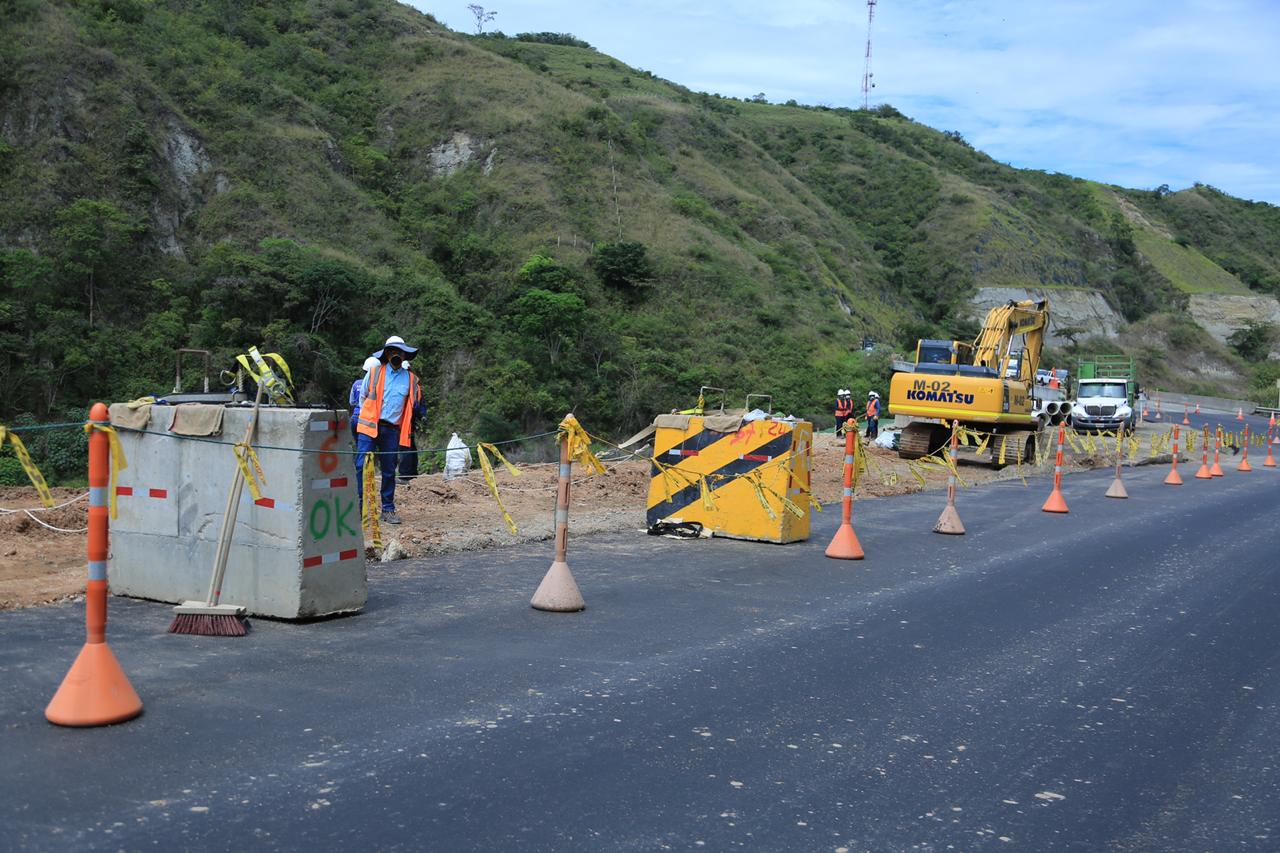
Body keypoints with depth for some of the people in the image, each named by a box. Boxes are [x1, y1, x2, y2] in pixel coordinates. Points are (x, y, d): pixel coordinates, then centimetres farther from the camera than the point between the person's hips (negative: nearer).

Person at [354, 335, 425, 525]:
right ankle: (356, 506, -5)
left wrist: (420, 412, 5)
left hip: (392, 429, 2)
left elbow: (415, 406, 22)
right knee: (361, 466, -9)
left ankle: (388, 509, 15)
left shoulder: (411, 379, 10)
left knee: (389, 471, 7)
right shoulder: (375, 371, 4)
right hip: (369, 426, -2)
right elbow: (363, 397, 14)